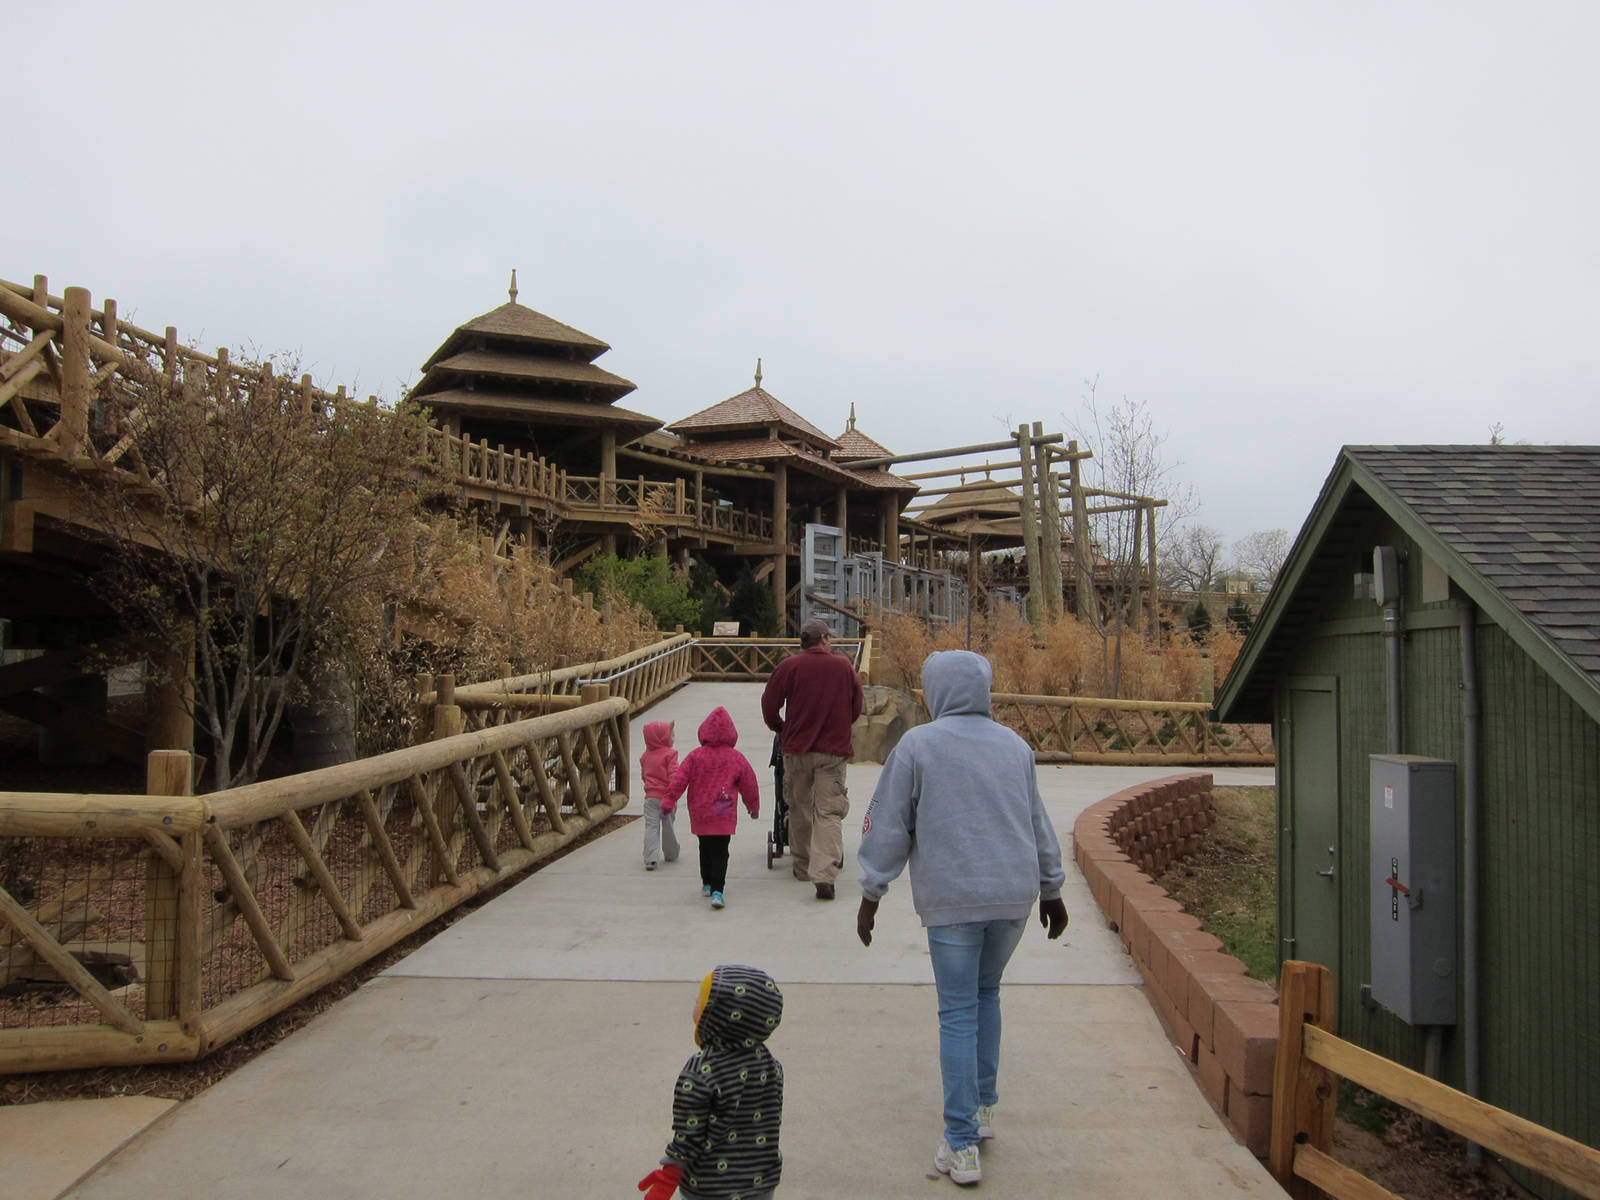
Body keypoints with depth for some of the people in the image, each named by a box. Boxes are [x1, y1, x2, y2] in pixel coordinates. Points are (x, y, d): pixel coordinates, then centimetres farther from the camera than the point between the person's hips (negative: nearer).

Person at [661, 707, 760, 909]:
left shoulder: (695, 756, -3)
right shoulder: (736, 759, -4)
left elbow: (678, 780, -4)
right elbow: (750, 785, 6)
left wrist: (668, 801, 2)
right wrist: (753, 806, 21)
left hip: (699, 814, 2)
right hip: (724, 816, -2)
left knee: (705, 849, 21)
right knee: (720, 852, -2)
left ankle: (707, 884, 31)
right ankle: (717, 890, -15)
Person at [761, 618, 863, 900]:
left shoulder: (789, 666, -3)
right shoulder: (844, 667, 2)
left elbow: (769, 705, 0)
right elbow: (856, 709, 11)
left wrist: (781, 729, 19)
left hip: (797, 749, 0)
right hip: (834, 750, 0)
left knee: (799, 810, 15)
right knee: (829, 813, -1)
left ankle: (802, 867, 26)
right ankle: (824, 874, -15)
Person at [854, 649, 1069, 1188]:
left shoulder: (917, 745, -6)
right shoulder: (1015, 745, 8)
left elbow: (888, 825, -5)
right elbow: (1039, 824, 16)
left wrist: (871, 895, 4)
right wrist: (1051, 889, 27)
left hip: (952, 902, -4)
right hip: (1015, 895, 5)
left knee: (958, 1013, 3)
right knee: (987, 993, 22)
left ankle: (962, 1144, 6)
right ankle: (983, 1107, 30)